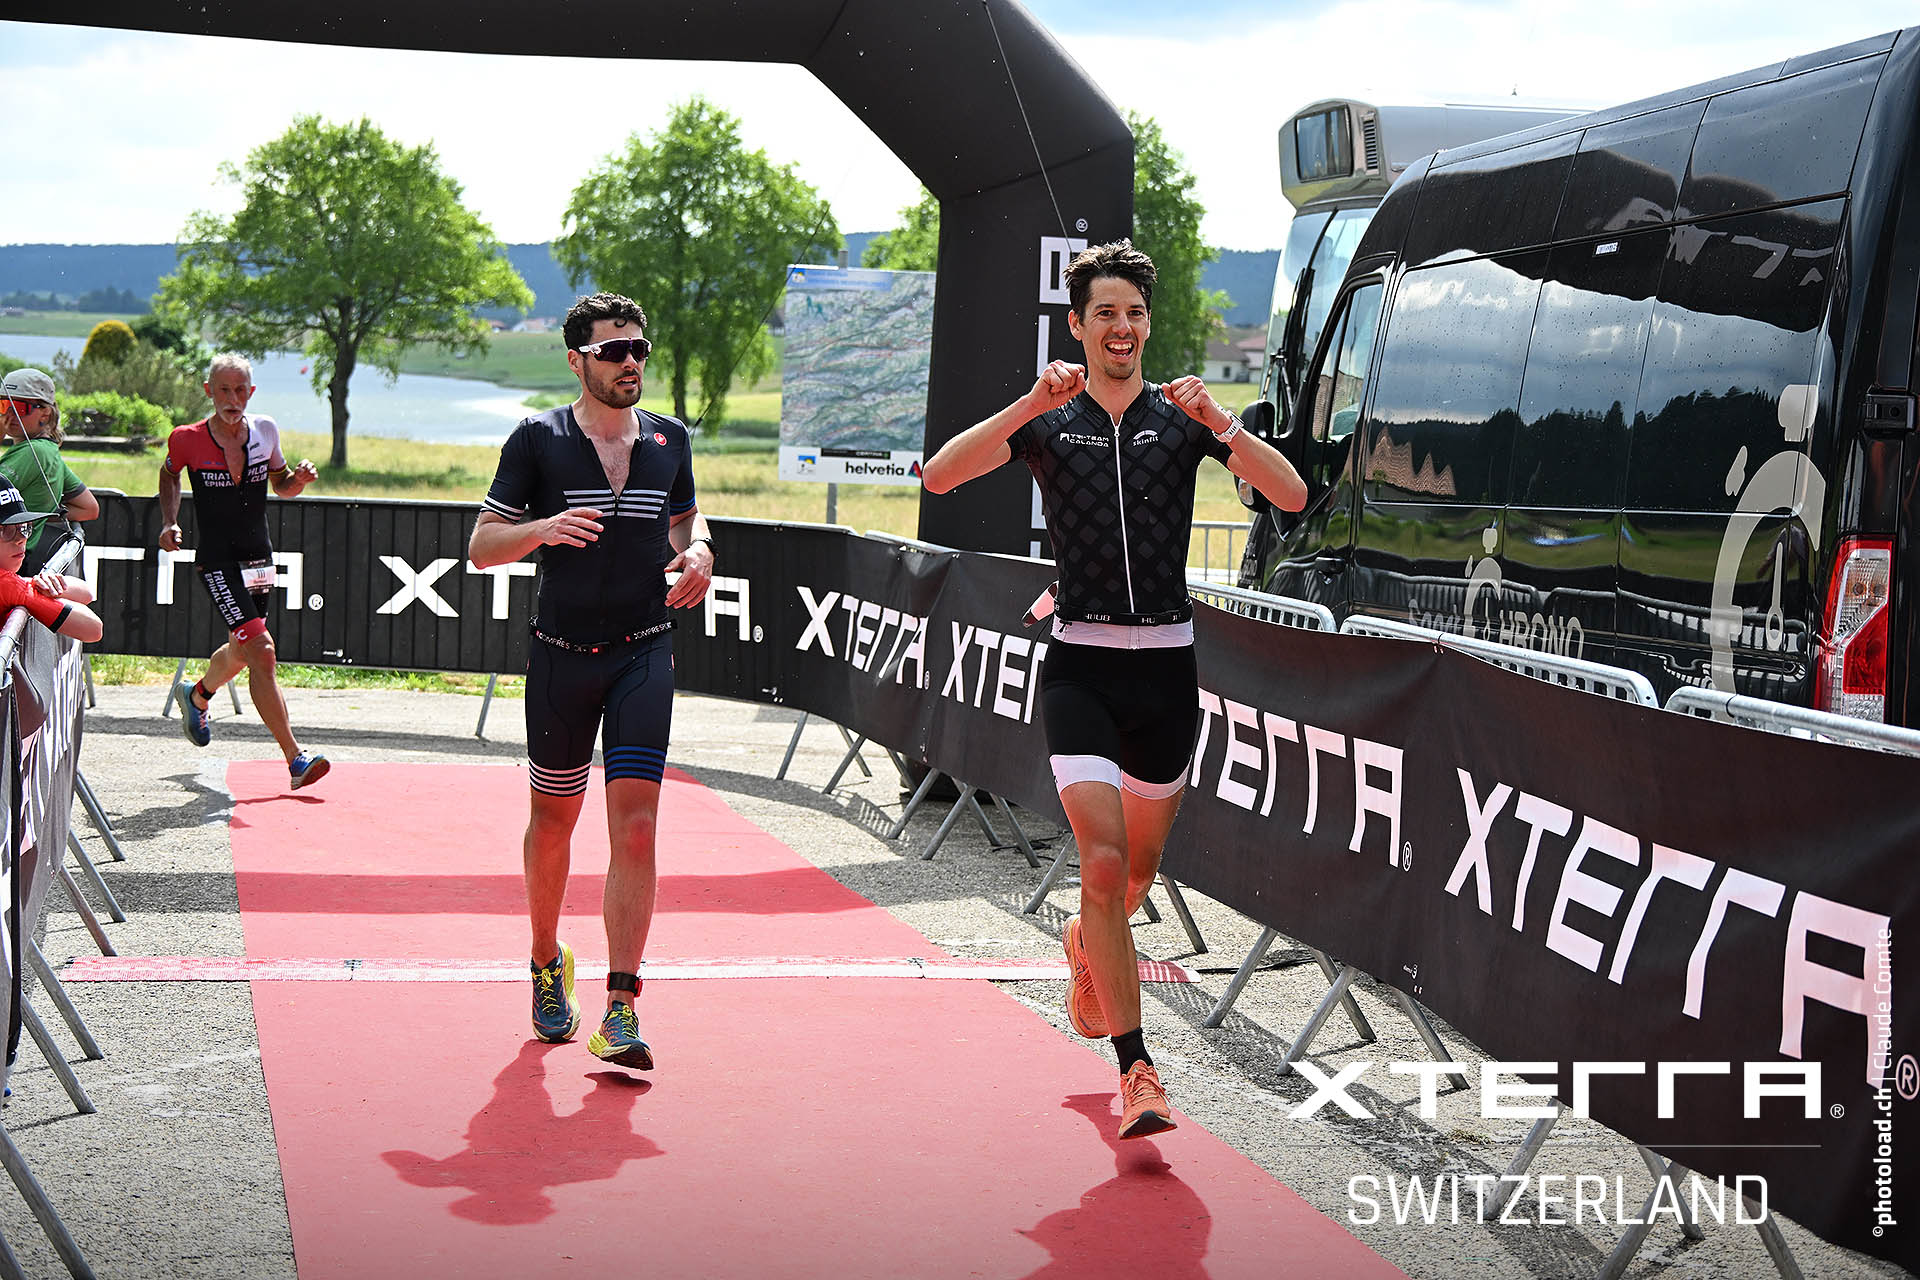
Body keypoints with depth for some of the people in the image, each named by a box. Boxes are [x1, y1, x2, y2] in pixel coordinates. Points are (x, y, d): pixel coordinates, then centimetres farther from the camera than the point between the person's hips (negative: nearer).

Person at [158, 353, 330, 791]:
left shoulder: (265, 431, -1)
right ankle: (296, 759, -16)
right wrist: (169, 522, 0)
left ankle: (196, 696, 57)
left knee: (242, 652, 23)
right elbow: (169, 475, 12)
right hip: (217, 561, -6)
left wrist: (299, 479, -7)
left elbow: (280, 484, 14)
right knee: (263, 654, -17)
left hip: (259, 557, 6)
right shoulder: (188, 440, -10)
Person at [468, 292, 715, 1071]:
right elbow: (481, 546, -2)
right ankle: (548, 964, 37)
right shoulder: (538, 439, -3)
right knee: (553, 819, 12)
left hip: (644, 654, 1)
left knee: (635, 825, -11)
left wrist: (697, 552, 1)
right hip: (561, 655, -1)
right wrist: (542, 528, -21)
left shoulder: (669, 439, 6)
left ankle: (619, 1008, -12)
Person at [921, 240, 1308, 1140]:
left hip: (1166, 666, 2)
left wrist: (1218, 422, -21)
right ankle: (1136, 1073, -13)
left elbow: (1291, 497, -7)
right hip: (1080, 666, -2)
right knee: (1104, 857, -16)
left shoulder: (1182, 417, 5)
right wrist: (1035, 405, -22)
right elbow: (940, 475, -13)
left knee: (1140, 864, 16)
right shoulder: (1046, 420, 3)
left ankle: (1085, 946, 50)